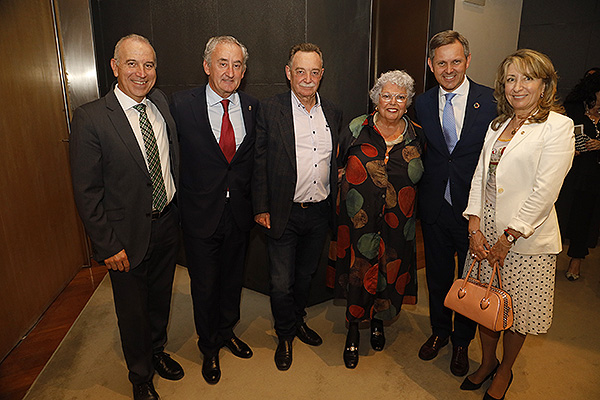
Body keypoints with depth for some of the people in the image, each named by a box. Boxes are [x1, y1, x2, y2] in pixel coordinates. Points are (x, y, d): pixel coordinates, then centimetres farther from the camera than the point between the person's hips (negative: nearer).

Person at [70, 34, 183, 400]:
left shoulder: (161, 103, 1)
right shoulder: (90, 118, -15)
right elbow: (86, 191, -14)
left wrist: (178, 212, 6)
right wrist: (108, 245, -14)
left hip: (167, 223, 5)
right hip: (128, 235, -4)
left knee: (161, 298, 23)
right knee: (133, 311, 15)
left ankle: (158, 351, 50)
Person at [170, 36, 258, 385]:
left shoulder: (252, 107, -1)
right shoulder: (182, 105, -11)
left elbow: (255, 159, 6)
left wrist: (257, 204, 2)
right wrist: (177, 208, -8)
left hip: (239, 212, 3)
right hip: (201, 215, -3)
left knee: (233, 279, 21)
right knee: (204, 286, 14)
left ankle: (227, 332, 48)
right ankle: (209, 347, 40)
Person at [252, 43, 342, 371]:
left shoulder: (332, 114, 7)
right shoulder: (270, 110, -7)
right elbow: (259, 163, -7)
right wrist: (261, 208, -8)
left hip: (320, 212, 4)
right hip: (284, 215, -4)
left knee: (306, 275, 21)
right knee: (281, 283, 7)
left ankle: (298, 320, 47)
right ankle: (285, 335, 33)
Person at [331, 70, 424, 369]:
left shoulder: (416, 136, 3)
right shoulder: (356, 130, -2)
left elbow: (419, 178, 12)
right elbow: (339, 169, 7)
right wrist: (351, 199, 4)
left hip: (397, 223, 2)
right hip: (359, 219, -2)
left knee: (390, 273, 11)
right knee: (358, 272, 3)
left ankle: (378, 321, 40)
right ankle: (353, 330, 26)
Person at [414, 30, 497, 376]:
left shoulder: (491, 101, -7)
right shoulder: (422, 104, 2)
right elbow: (420, 154, 8)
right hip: (435, 207, 3)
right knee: (437, 276, 18)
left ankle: (462, 342, 37)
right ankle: (439, 331, 42)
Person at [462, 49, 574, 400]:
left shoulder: (559, 126, -8)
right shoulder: (498, 125, 11)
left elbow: (545, 192, -15)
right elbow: (480, 176, 6)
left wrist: (507, 238, -16)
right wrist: (475, 227, -4)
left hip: (526, 239, -5)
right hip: (485, 231, 5)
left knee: (516, 312, 11)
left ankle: (505, 372, 36)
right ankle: (487, 362, 39)